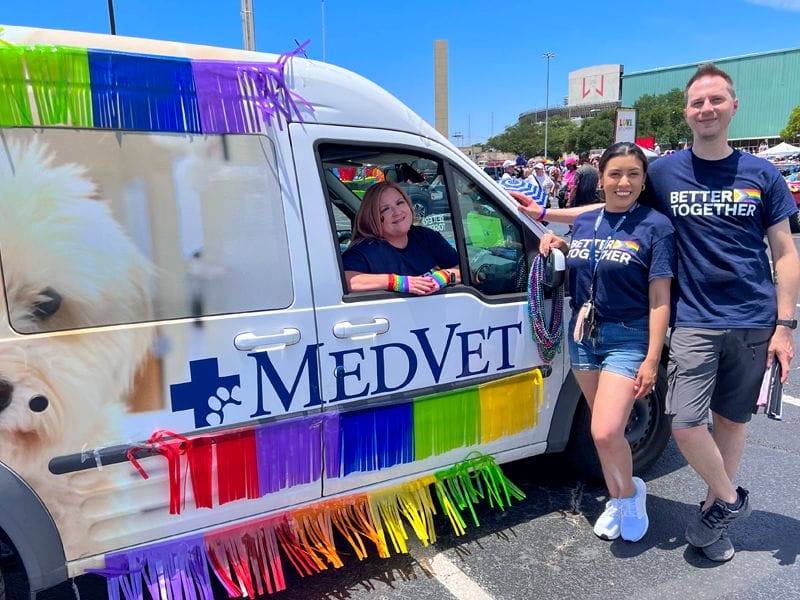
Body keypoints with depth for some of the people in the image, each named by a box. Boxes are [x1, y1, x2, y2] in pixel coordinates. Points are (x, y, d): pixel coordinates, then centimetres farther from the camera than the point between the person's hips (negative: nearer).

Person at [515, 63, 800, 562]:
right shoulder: (664, 173, 1)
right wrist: (545, 214, 10)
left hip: (752, 321, 1)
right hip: (694, 321, -1)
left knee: (732, 418, 12)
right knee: (686, 424, -9)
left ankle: (717, 507, 33)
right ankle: (729, 501, 18)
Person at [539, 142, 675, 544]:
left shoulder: (655, 226, -9)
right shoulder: (583, 222, 7)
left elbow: (659, 298, -11)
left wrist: (651, 360, -15)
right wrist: (559, 246, 1)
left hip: (628, 338, -5)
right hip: (583, 334, 5)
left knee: (606, 432, -15)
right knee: (602, 429, 14)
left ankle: (631, 492, 16)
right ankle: (616, 501, 33)